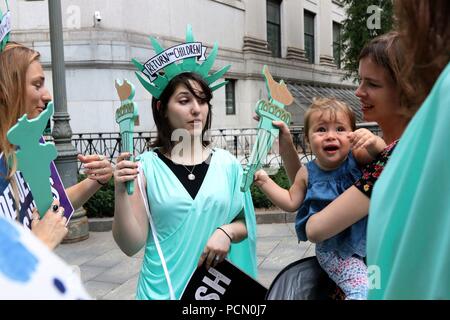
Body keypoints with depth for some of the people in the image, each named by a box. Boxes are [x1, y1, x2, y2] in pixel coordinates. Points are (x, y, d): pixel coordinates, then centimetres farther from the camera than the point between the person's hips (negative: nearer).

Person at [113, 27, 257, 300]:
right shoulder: (146, 166, -9)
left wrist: (227, 231, -14)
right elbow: (131, 245, -10)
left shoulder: (227, 163, -2)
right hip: (165, 288, -2)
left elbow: (246, 224, 7)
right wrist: (122, 192, -23)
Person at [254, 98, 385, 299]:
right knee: (362, 290, -18)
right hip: (332, 249, -2)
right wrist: (265, 182, 0)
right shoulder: (307, 173, -6)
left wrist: (373, 141, -46)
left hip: (364, 237, 3)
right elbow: (291, 202, 6)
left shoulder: (356, 157, -8)